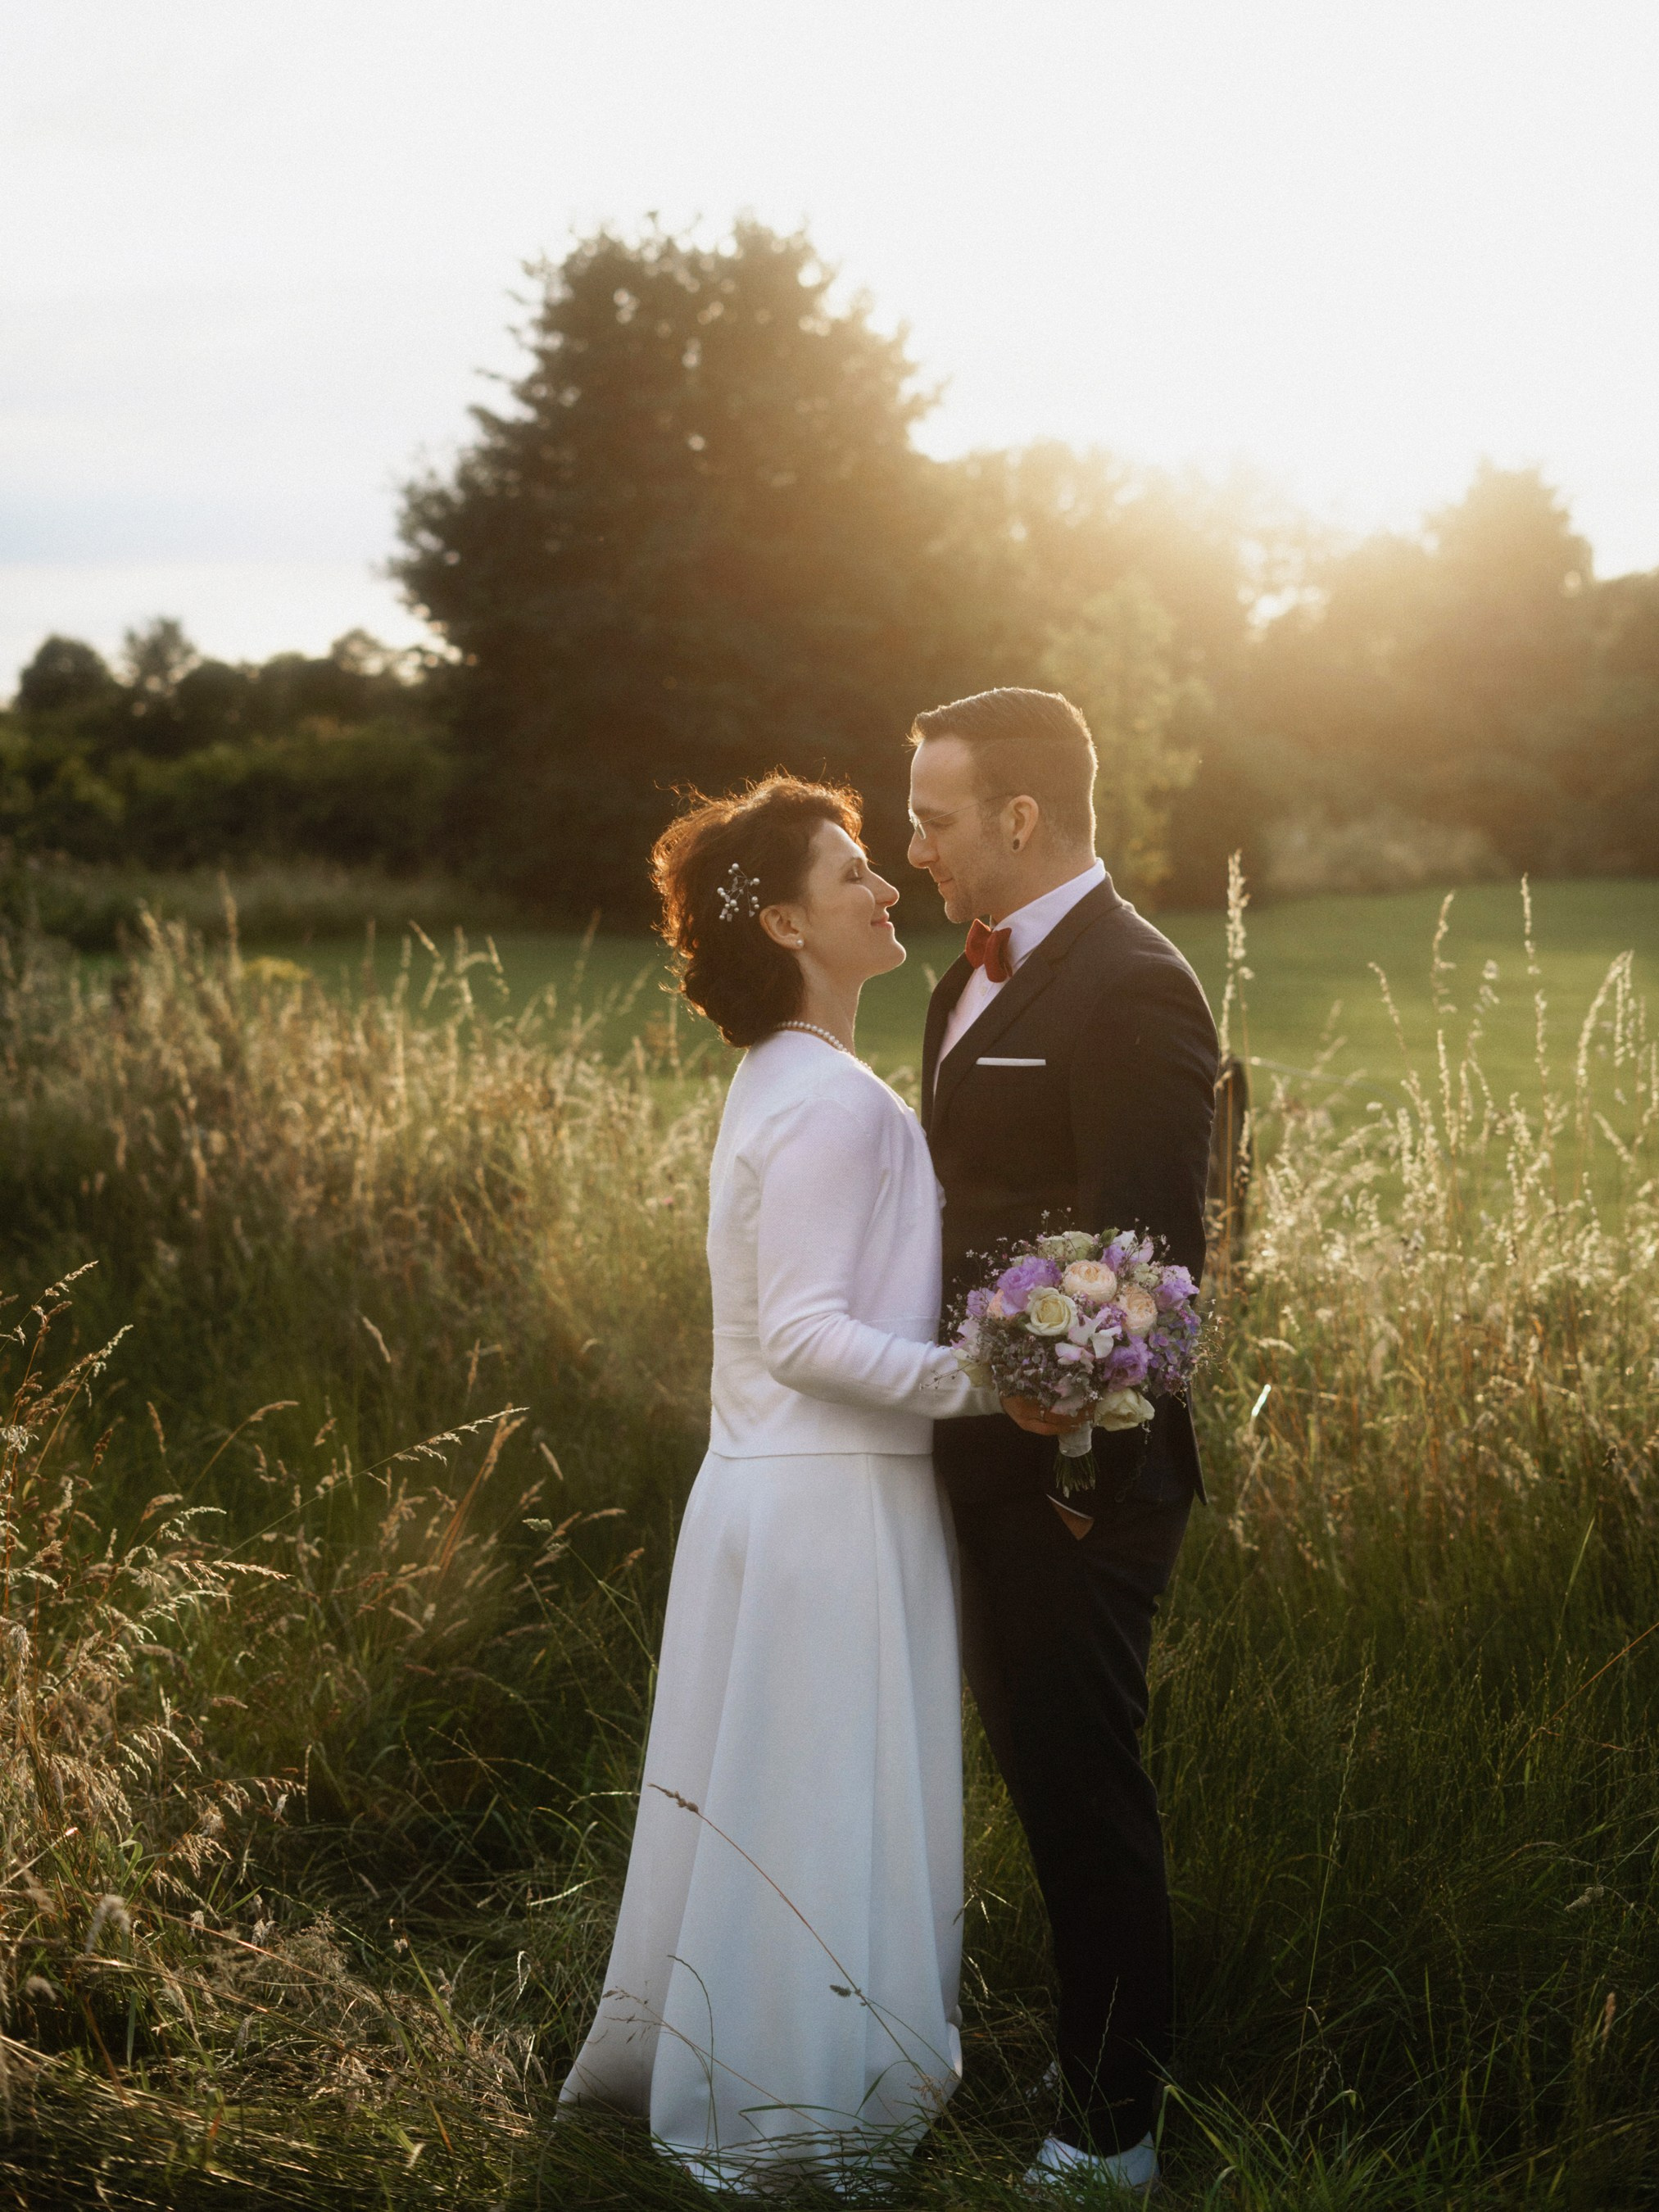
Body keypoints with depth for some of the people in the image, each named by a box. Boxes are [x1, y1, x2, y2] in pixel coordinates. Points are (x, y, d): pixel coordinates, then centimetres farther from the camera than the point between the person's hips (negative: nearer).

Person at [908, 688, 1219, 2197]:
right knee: (1040, 1774, 20)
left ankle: (1112, 2132, 16)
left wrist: (1088, 1468, -21)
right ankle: (1085, 2063, 36)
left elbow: (1148, 1260, -22)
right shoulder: (981, 980, 12)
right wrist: (966, 1436, 11)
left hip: (1079, 1474, -10)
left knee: (1083, 1789, 2)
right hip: (999, 1460, 10)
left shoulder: (1131, 990, -18)